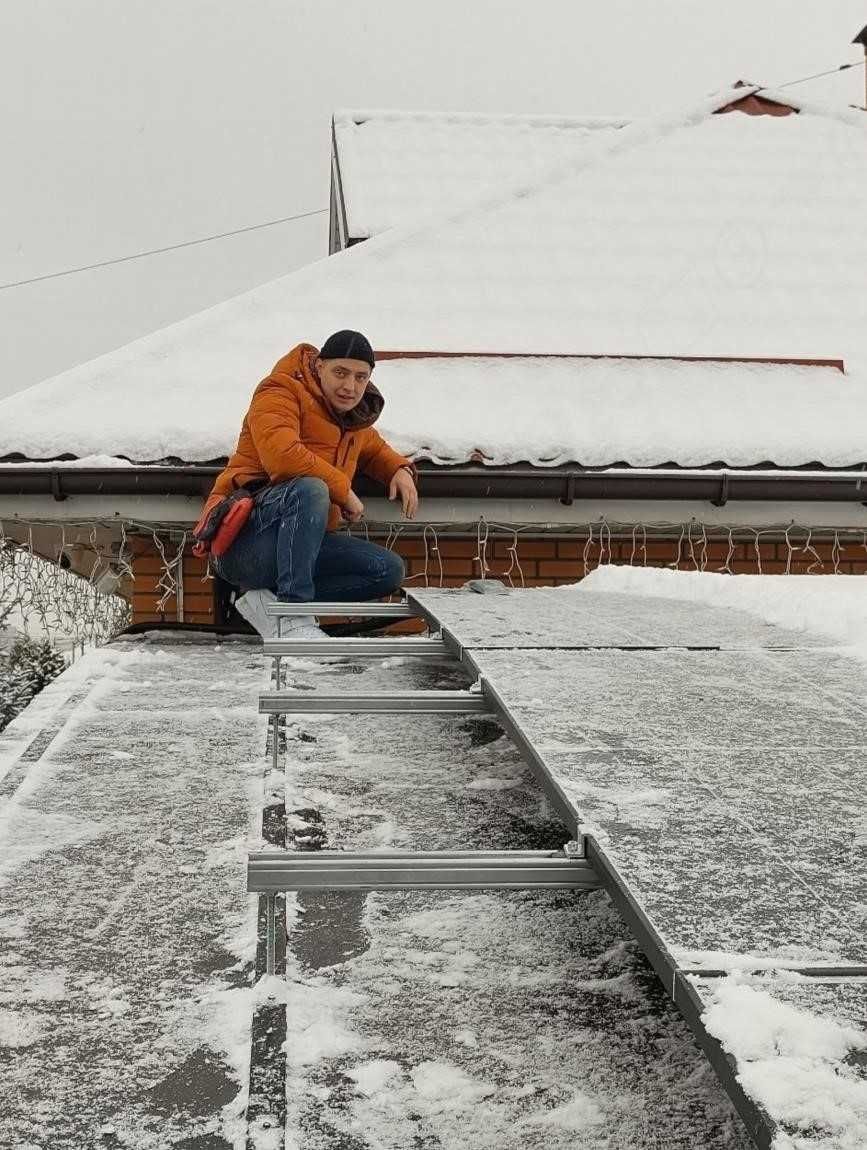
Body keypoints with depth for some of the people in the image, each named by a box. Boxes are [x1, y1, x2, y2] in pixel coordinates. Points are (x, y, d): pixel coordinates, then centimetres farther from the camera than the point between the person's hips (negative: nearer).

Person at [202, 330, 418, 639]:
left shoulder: (355, 419, 18)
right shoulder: (281, 394, -7)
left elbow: (374, 449, 40)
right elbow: (282, 456, -26)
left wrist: (400, 469, 16)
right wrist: (343, 490, -17)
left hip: (301, 545, 8)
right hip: (243, 539, -8)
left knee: (390, 570, -6)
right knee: (309, 489, -36)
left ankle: (268, 603, -13)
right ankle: (294, 618, -40)